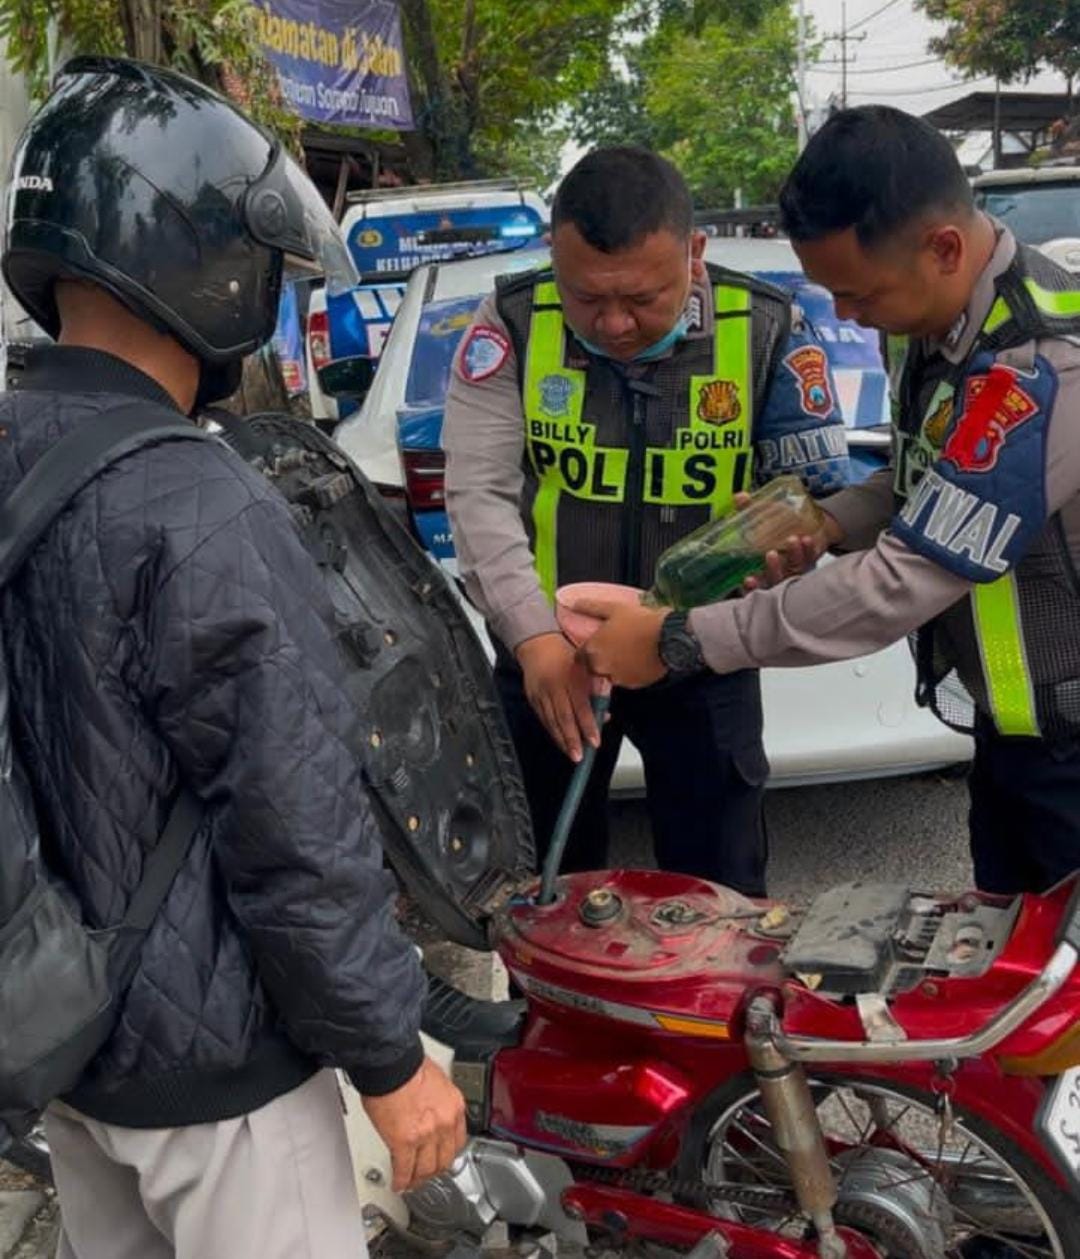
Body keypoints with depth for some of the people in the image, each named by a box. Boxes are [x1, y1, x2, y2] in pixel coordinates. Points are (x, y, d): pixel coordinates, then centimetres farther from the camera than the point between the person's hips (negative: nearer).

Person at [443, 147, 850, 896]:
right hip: (545, 652, 1)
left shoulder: (768, 333, -12)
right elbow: (479, 491, -15)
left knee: (719, 896, 14)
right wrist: (534, 636, -29)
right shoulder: (514, 324, -12)